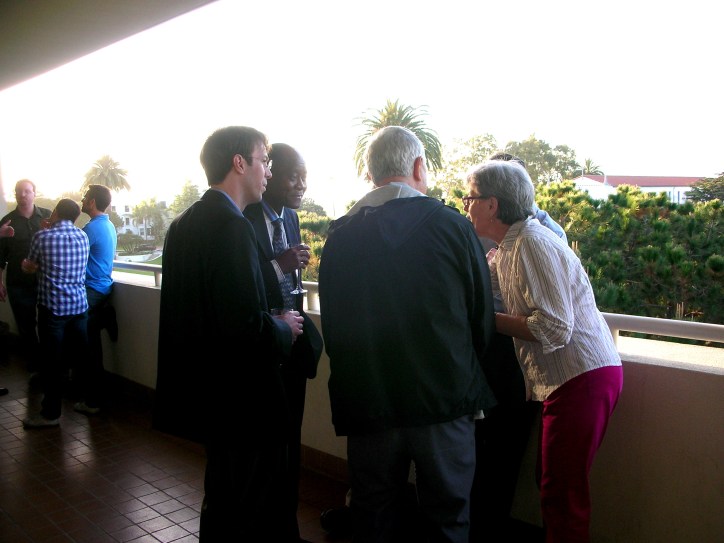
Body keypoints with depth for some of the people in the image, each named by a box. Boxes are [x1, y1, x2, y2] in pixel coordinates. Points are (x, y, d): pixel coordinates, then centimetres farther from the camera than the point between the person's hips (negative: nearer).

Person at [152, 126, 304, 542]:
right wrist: (285, 330, -9)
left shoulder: (184, 223, 7)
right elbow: (247, 324, -29)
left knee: (222, 501, 26)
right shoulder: (233, 226, -22)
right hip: (242, 398, -9)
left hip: (206, 392, 10)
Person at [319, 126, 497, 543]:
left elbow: (331, 324, 4)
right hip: (445, 397, -2)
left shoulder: (341, 235, -2)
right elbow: (483, 315, -2)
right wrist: (470, 378, 15)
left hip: (368, 400, 2)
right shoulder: (453, 226, -9)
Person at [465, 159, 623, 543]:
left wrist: (487, 320, -15)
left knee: (561, 491, -4)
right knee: (554, 483, 17)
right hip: (566, 377, 10)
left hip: (582, 376, -10)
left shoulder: (532, 244, -17)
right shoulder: (509, 246, 14)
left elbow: (553, 327, -22)